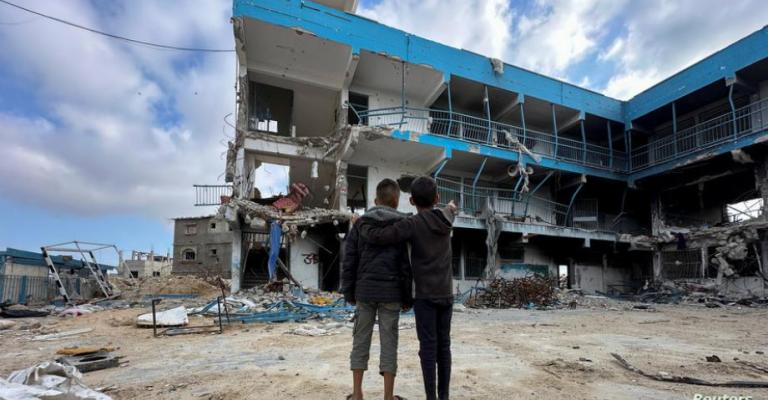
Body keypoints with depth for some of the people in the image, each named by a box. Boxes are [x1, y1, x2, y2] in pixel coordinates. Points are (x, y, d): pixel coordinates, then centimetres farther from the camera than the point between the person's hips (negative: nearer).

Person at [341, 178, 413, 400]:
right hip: (391, 292, -2)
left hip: (364, 290, 2)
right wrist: (408, 297, 1)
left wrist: (349, 292, 9)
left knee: (361, 340, 12)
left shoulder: (361, 223, 4)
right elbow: (407, 264, -5)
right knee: (389, 342, 6)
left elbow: (349, 259, 2)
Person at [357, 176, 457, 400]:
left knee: (428, 347, 0)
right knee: (443, 345, 12)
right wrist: (451, 208, 55)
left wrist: (360, 224, 0)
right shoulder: (446, 220, 5)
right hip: (446, 294, 5)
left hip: (425, 296, -5)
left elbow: (377, 237, -20)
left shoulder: (412, 224, -13)